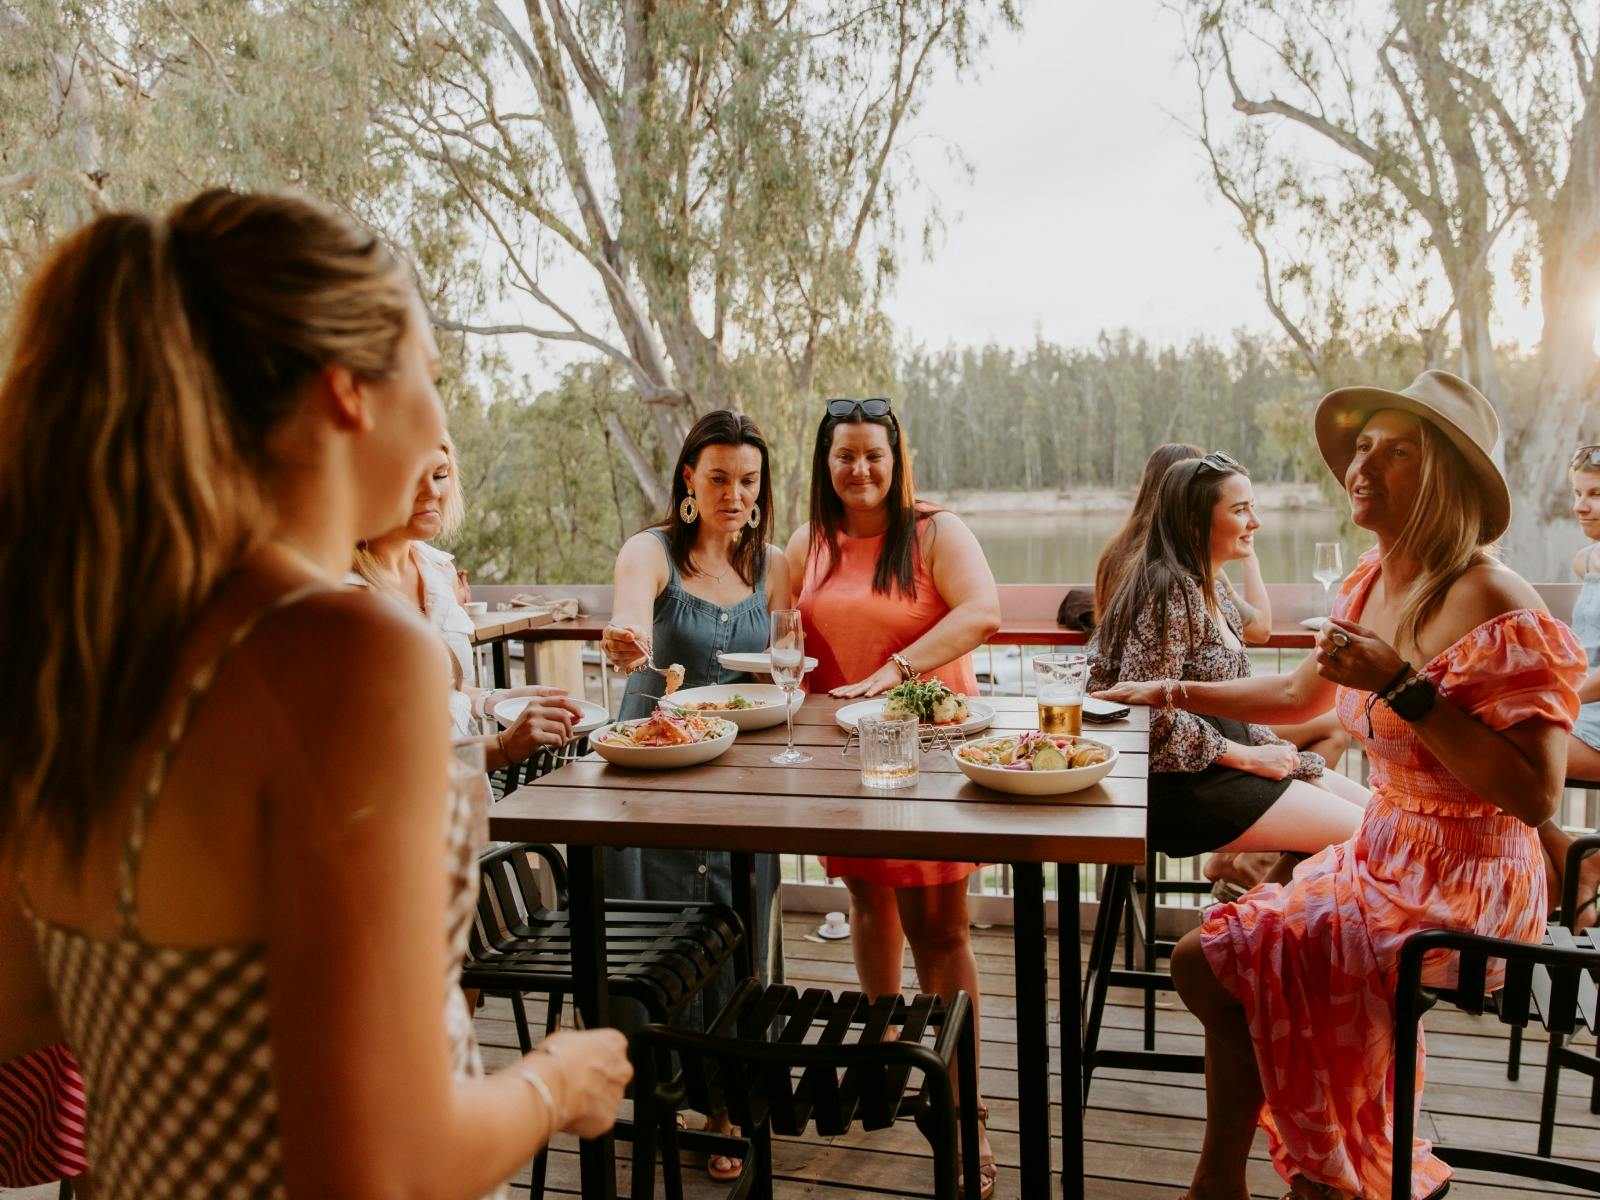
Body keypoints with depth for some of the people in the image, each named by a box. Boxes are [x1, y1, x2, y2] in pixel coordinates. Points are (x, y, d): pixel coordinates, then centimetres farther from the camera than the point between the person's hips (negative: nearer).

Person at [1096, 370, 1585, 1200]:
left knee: (1213, 961, -13)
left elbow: (1536, 797, -26)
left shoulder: (1496, 608, -21)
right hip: (1383, 856, 8)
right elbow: (1299, 696, 19)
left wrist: (1401, 687, -30)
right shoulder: (1372, 583, 4)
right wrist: (1176, 692, 15)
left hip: (1462, 890, -8)